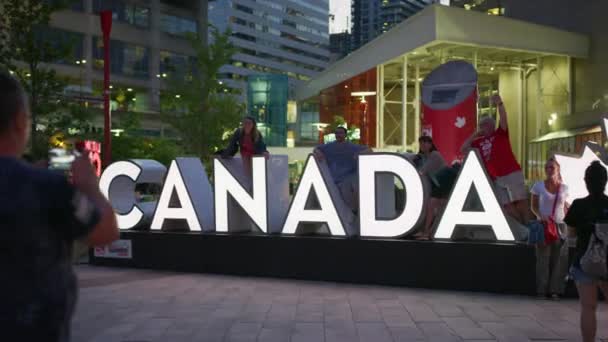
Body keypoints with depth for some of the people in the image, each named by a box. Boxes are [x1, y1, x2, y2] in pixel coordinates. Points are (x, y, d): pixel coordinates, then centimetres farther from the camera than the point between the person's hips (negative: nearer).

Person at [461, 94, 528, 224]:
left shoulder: (500, 133, 6)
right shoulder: (479, 142, 16)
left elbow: (503, 119, -10)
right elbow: (463, 149, 13)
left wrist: (499, 104, -26)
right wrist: (474, 135, 11)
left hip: (512, 174, -4)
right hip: (496, 179, 5)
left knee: (520, 201, -4)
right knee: (507, 205, 3)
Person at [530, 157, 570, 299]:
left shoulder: (564, 188, 3)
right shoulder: (538, 186, -3)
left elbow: (565, 207, 12)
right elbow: (533, 206, 1)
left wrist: (569, 222, 4)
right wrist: (540, 216, -17)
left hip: (560, 225, 2)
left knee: (559, 259, 1)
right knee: (543, 258, -1)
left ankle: (555, 289, 9)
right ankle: (542, 290, 7)